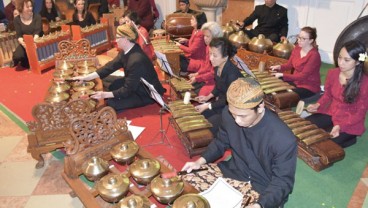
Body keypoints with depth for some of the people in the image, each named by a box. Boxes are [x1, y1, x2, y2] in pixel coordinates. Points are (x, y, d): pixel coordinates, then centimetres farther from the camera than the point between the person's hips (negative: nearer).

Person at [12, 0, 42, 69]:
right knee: (17, 56, -26)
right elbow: (19, 35, -6)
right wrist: (23, 43, -30)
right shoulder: (17, 19, 0)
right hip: (24, 43, 1)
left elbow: (37, 32, -14)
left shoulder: (37, 17, -3)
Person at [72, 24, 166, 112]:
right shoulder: (127, 50, -8)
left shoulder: (137, 60, -34)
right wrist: (87, 77, -6)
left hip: (147, 94, -9)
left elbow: (128, 90, -29)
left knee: (111, 103, -18)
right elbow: (111, 66, -3)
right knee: (106, 80, 9)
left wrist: (105, 95, -29)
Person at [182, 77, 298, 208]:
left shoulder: (284, 140, -30)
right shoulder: (229, 114, -15)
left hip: (264, 191, -4)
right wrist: (201, 161, -8)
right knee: (185, 179, -3)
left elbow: (282, 182, -18)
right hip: (234, 172, 4)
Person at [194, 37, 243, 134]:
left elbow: (229, 100, -22)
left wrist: (207, 106, -19)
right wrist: (208, 97, 4)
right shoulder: (218, 67, -5)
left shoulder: (232, 74, -29)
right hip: (220, 102, 8)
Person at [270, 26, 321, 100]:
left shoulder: (314, 55, -23)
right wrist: (279, 67, -14)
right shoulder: (297, 48, -2)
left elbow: (303, 76, -25)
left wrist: (282, 75, -29)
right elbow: (289, 64, 9)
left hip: (309, 87, -7)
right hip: (295, 81, 7)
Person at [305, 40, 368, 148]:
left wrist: (340, 126, -28)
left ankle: (350, 138, 5)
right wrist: (318, 105, -11)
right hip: (330, 114, 5)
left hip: (350, 124, -5)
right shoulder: (332, 73, -5)